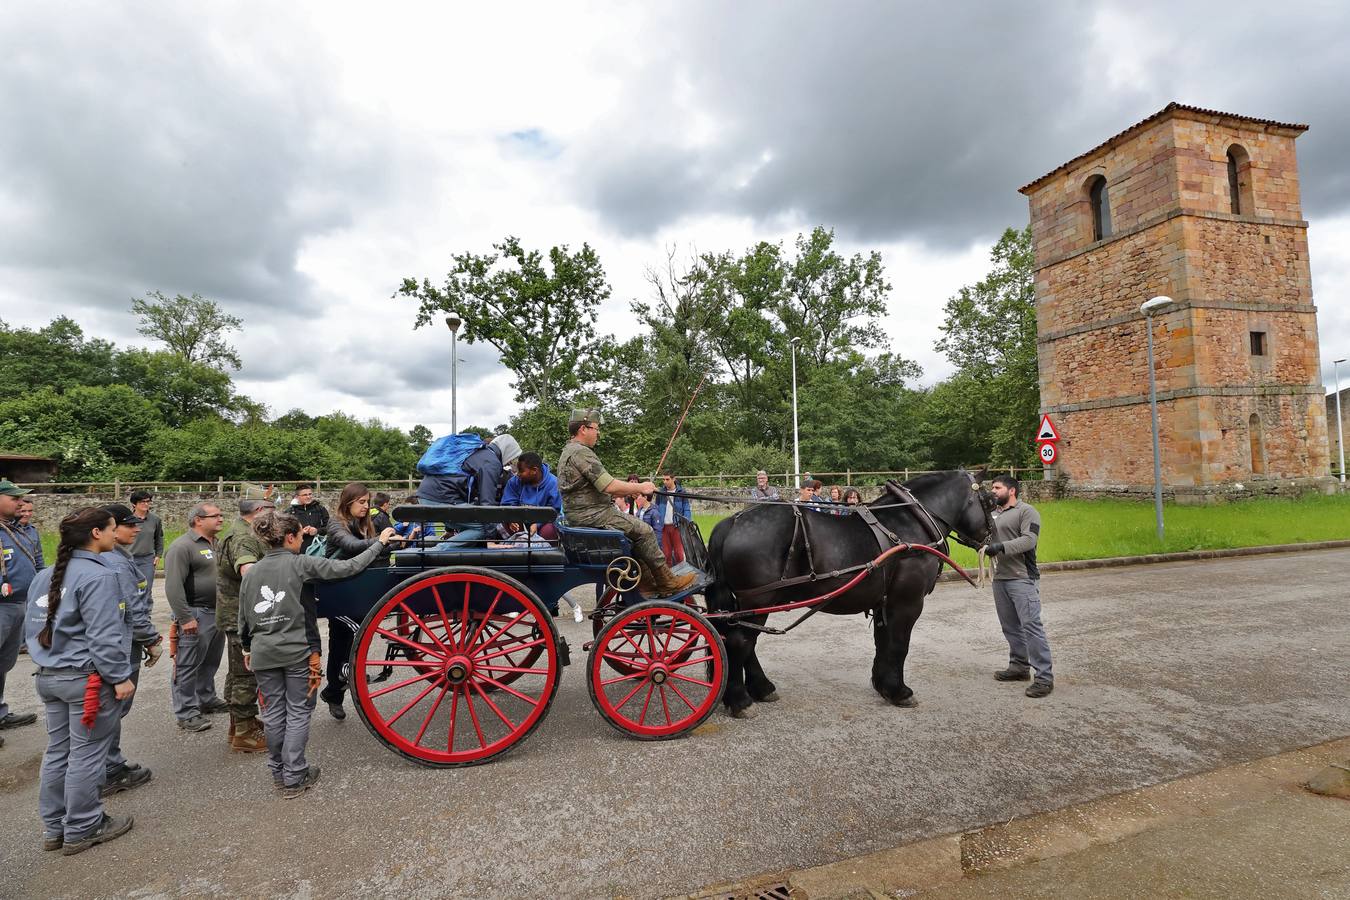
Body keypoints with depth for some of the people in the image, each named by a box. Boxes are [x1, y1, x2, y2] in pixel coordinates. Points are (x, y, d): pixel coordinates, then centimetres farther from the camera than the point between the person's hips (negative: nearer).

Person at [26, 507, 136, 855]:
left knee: (56, 753, 18)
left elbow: (33, 629, 17)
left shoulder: (45, 576, 9)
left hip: (49, 676, 9)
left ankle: (53, 828, 29)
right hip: (88, 680, -9)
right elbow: (104, 636, -22)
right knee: (86, 756, 4)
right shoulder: (97, 576, -20)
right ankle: (81, 831, 17)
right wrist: (120, 677, -15)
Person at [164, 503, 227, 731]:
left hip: (218, 612, 9)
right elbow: (173, 587, -20)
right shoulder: (182, 547, -15)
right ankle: (186, 713, 10)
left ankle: (207, 699, 35)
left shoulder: (217, 543, 13)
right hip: (196, 615, -8)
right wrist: (185, 618, -22)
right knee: (188, 665, 2)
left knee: (210, 662, 20)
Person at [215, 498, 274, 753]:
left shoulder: (244, 533, 12)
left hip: (237, 615, 11)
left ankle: (238, 724, 34)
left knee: (238, 670, 20)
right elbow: (249, 572, -41)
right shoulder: (244, 539, -23)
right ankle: (244, 733, 10)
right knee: (247, 674, -1)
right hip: (243, 617, -11)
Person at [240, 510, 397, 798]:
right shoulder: (300, 564, -11)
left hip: (263, 654, 5)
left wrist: (247, 648, 26)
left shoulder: (251, 572, 6)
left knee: (273, 713, 15)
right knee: (298, 713, 7)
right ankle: (294, 778, 11)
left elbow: (243, 618, 12)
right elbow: (347, 567, -14)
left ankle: (278, 772, 28)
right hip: (297, 652, -5)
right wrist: (379, 543, -7)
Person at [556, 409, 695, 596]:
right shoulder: (581, 452, -16)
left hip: (579, 516, 11)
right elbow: (609, 486, -22)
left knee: (635, 529, 16)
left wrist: (629, 491, 14)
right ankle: (666, 582, 3)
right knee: (644, 531, -6)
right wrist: (639, 487, -9)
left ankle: (646, 582, 15)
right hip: (592, 516, -11)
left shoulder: (568, 451, 18)